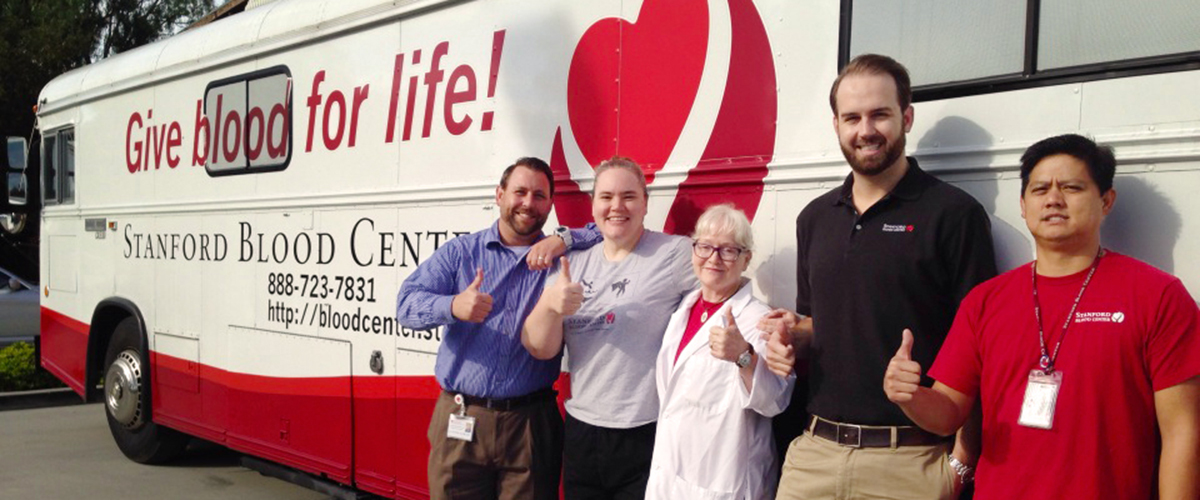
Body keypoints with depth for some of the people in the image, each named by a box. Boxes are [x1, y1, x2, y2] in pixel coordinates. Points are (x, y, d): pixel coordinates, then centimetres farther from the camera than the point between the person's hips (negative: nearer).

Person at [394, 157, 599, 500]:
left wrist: (562, 239, -12)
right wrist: (453, 306, -24)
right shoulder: (459, 252, 6)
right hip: (459, 421, 0)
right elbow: (406, 303, -3)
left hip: (531, 424, 0)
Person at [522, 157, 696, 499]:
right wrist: (549, 303, -17)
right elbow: (540, 349, 2)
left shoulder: (675, 253, -5)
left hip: (650, 437, -4)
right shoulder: (573, 264, 9)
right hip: (582, 434, 5)